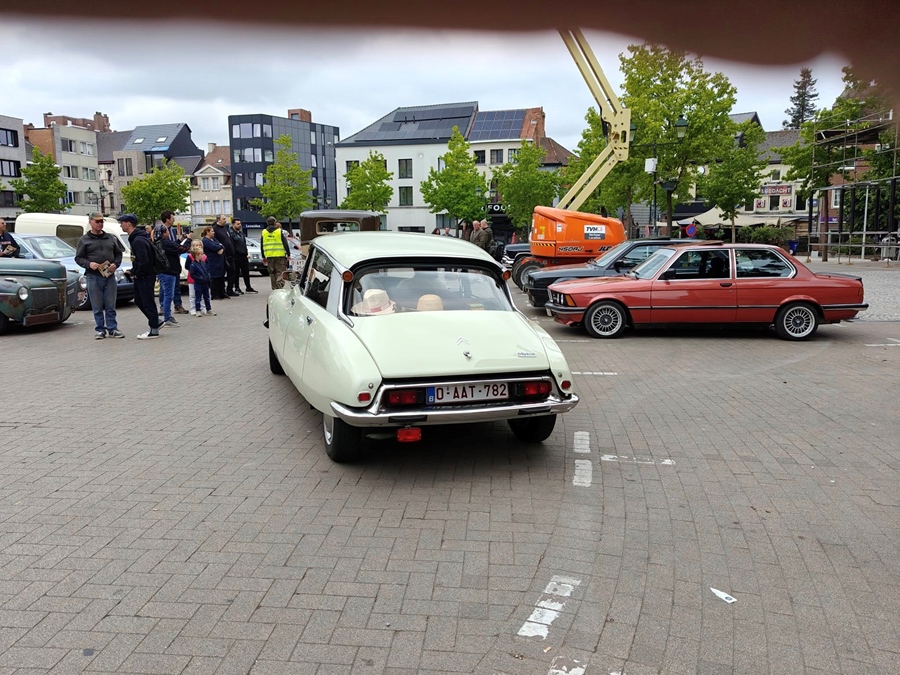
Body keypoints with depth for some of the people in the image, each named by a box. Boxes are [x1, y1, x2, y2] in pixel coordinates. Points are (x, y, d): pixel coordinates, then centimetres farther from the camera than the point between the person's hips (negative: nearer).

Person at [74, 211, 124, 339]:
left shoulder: (111, 238, 14)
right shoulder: (84, 240, 5)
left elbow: (118, 254, 17)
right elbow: (78, 258, 4)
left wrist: (115, 264, -2)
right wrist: (89, 264, -15)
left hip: (109, 276, 2)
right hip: (93, 277, -2)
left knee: (111, 305, 4)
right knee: (97, 306, 1)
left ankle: (112, 329, 9)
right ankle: (100, 330, 8)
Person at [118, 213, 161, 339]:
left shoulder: (138, 240, -21)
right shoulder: (135, 238, 12)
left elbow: (144, 261, -28)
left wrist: (136, 274, -15)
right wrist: (134, 272, 12)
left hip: (145, 277, -10)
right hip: (140, 277, 10)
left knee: (148, 302, -2)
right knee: (139, 301, 17)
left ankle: (154, 330, 6)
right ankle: (155, 322, 27)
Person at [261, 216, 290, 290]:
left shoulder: (264, 232, 9)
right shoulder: (280, 231, -3)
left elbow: (262, 246, 13)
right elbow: (285, 243, -3)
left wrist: (264, 256, 19)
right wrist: (288, 254, 2)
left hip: (269, 256, 4)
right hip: (280, 255, -4)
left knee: (272, 273, 12)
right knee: (280, 272, -3)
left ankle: (274, 289, 13)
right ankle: (279, 287, -19)